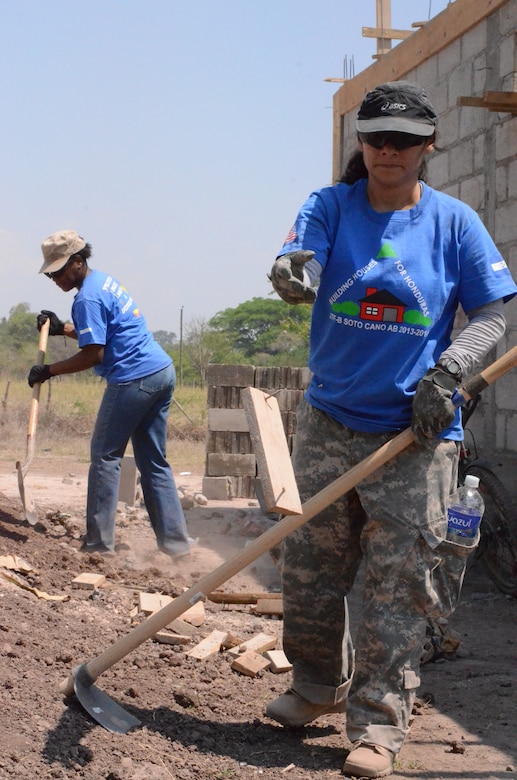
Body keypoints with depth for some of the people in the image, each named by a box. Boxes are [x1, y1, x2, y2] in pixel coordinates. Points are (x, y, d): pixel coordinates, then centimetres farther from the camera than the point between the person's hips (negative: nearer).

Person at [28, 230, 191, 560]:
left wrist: (48, 371, -8)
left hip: (134, 378, -10)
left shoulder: (87, 299, -12)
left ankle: (99, 543, -1)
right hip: (162, 372, 10)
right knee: (154, 462, 12)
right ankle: (176, 543, 10)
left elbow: (93, 354, -15)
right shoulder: (104, 280, 18)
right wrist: (62, 328, 24)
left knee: (105, 456, -1)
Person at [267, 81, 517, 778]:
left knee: (397, 585, -4)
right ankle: (320, 686, 32)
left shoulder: (455, 222, 0)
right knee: (309, 568, 10)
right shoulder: (330, 207, 2)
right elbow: (299, 269, -16)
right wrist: (292, 275, -40)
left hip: (416, 431, -2)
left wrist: (447, 373, -14)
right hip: (329, 421, 2)